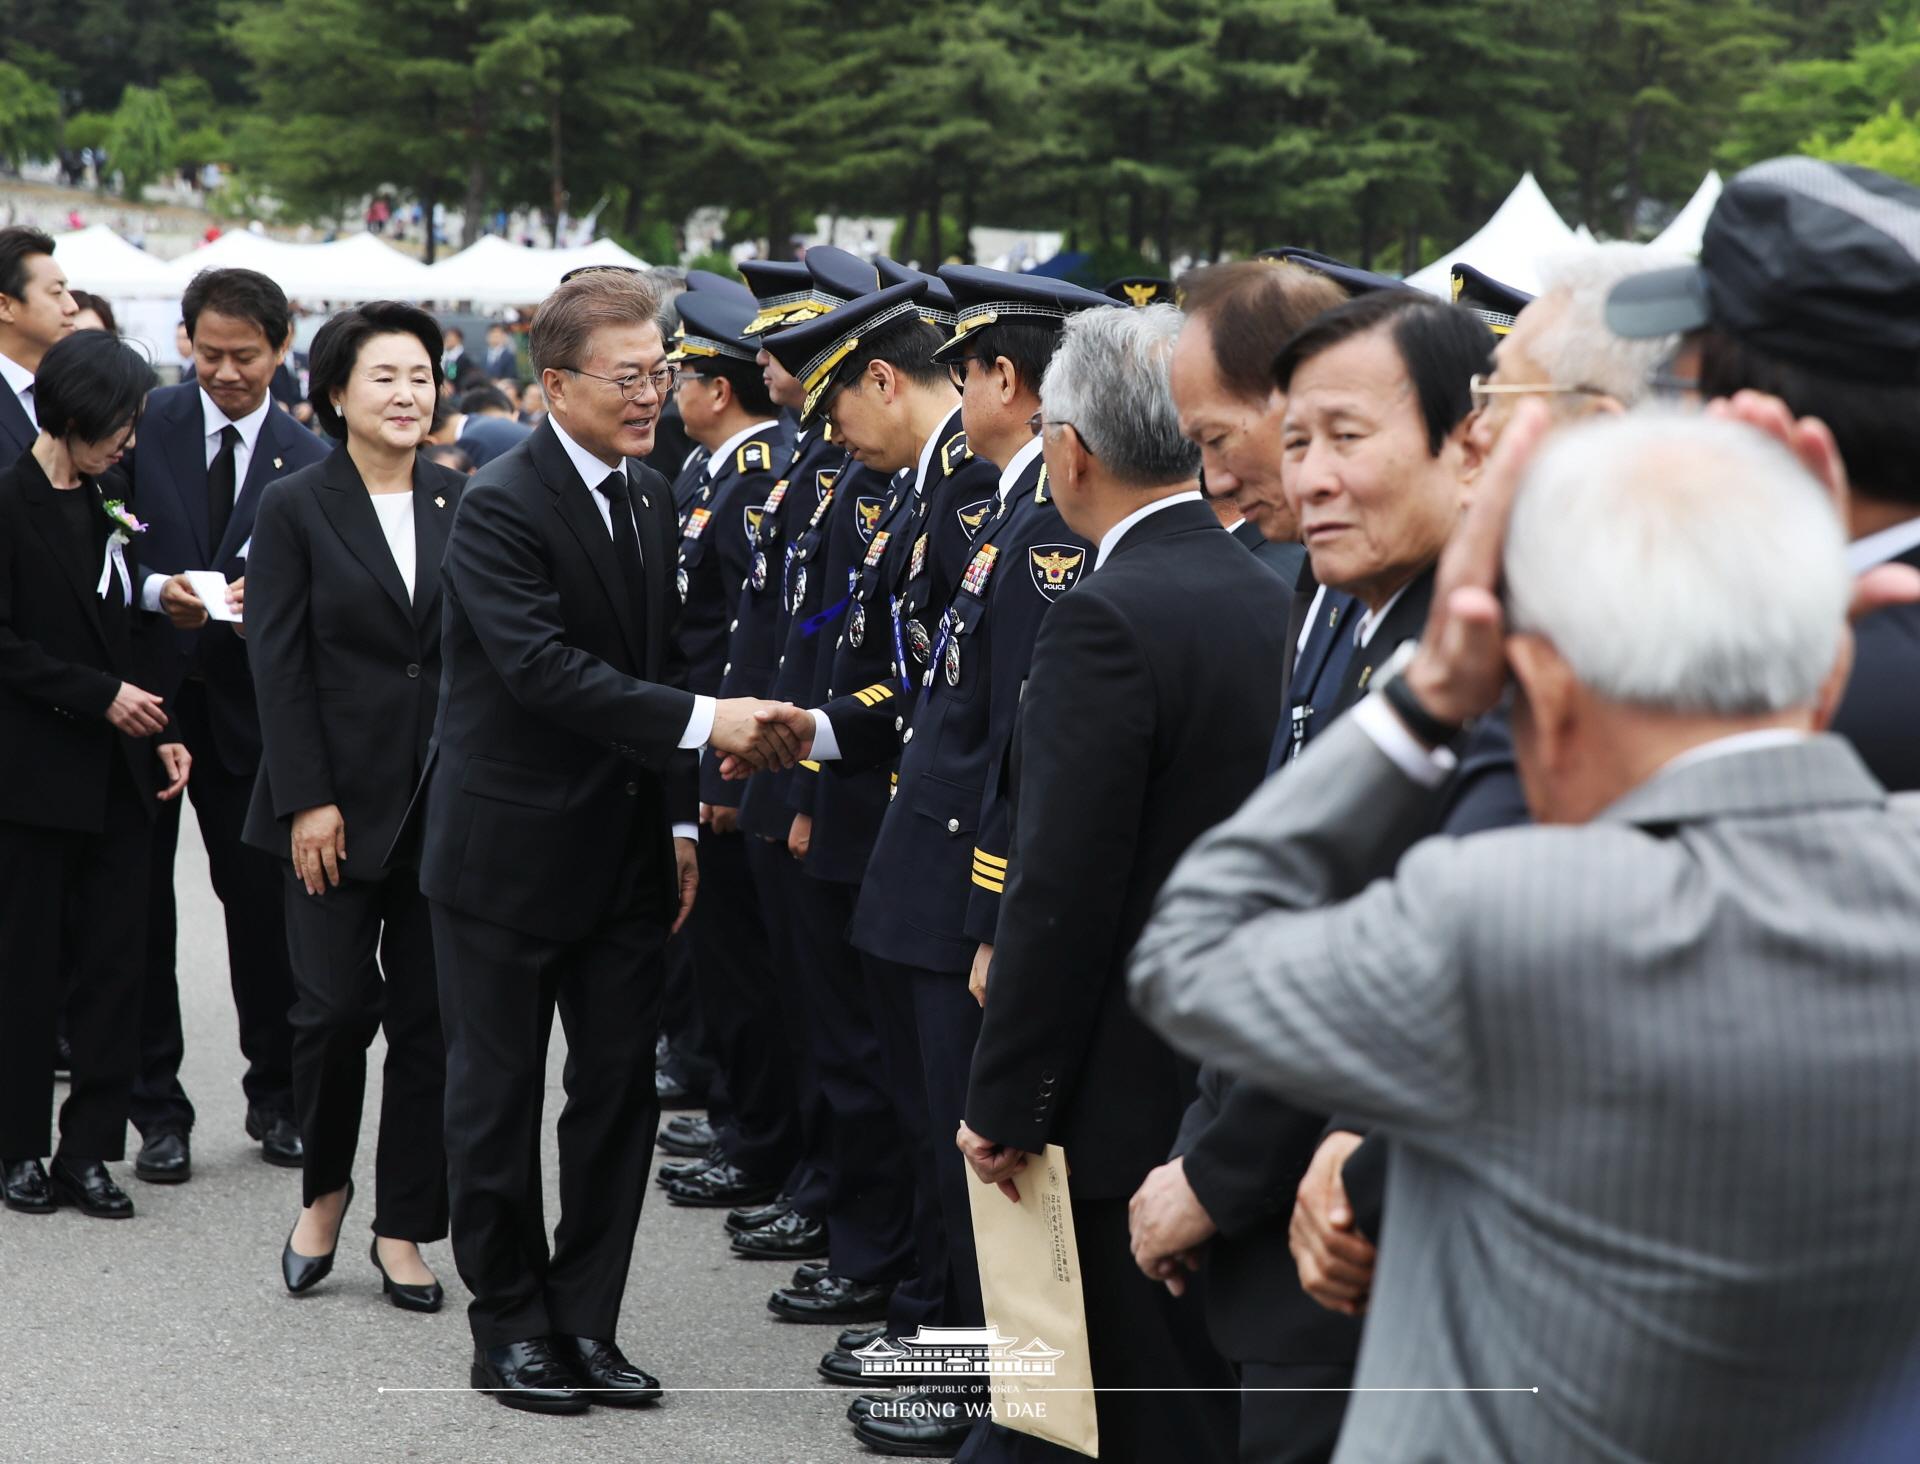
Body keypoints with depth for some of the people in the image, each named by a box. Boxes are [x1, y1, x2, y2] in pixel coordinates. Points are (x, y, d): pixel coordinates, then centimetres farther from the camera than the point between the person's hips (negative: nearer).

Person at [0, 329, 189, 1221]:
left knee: (113, 962, 3)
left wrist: (158, 734, 5)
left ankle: (89, 1148, 8)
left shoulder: (108, 508, 12)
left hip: (115, 775, 6)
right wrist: (101, 696, -16)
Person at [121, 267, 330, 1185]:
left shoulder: (308, 462, 3)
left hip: (244, 703, 1)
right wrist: (154, 591, -18)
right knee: (138, 906, 2)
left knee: (265, 903, 6)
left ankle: (276, 1097, 22)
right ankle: (157, 1109, 12)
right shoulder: (144, 423, -1)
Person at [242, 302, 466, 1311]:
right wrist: (307, 801, -11)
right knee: (337, 1005, -5)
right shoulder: (295, 509, -1)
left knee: (429, 1015, 3)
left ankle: (404, 1229, 13)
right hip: (339, 801, -3)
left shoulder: (462, 507, 6)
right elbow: (278, 664, -5)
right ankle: (323, 1189, 20)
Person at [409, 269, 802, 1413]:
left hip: (624, 855, 7)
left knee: (622, 1088, 9)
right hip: (509, 849, -7)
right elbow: (547, 669, -28)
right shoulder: (500, 507, -17)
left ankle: (586, 1326, 19)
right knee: (500, 1096, 5)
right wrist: (703, 723, -32)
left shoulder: (651, 497, 9)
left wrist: (679, 819, 12)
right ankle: (512, 1329, 17)